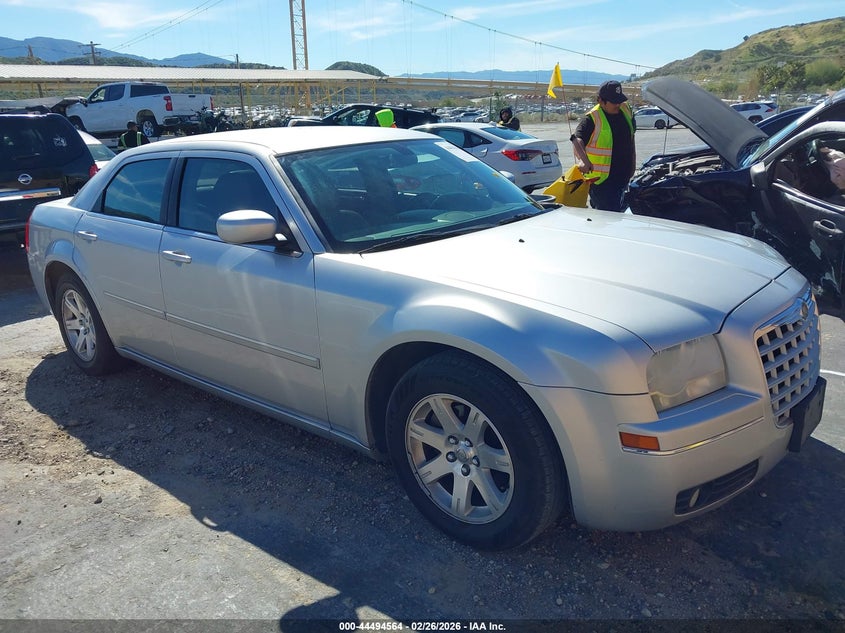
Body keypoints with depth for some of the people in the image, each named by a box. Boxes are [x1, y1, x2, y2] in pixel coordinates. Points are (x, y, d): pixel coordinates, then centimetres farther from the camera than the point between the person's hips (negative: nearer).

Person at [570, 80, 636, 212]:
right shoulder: (592, 118, -14)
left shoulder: (626, 110, 9)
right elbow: (577, 139, -30)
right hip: (601, 179, -8)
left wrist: (633, 161, 26)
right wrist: (584, 160, -49)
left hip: (623, 175, 8)